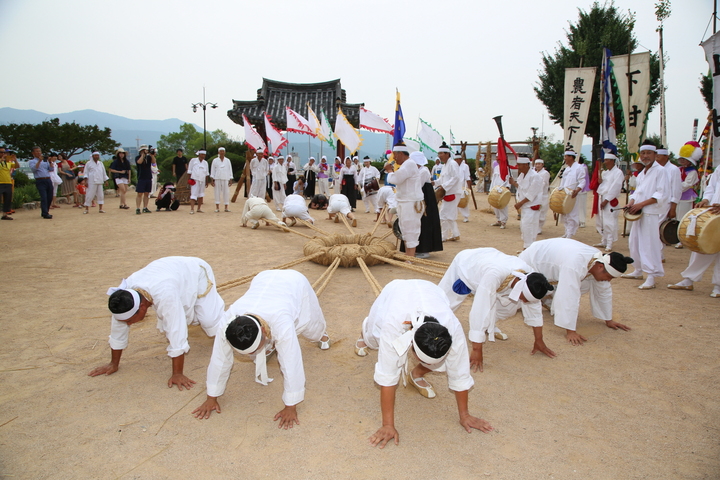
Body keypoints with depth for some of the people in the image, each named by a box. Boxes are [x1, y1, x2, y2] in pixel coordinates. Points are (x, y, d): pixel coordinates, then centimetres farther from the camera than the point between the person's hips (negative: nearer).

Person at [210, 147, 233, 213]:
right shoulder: (215, 160, 8)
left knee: (226, 192, -2)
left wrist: (230, 180, 4)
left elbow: (230, 170, 11)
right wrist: (212, 180, -2)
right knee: (217, 193, -2)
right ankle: (217, 208, 2)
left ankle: (226, 208, 4)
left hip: (225, 179, 1)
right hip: (217, 179, -1)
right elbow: (212, 170, 6)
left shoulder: (227, 160, 11)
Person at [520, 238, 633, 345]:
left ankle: (549, 302, 9)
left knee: (584, 286, -6)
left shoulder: (600, 260, -19)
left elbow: (604, 292, -6)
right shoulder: (575, 265, -45)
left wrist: (609, 321, 1)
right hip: (532, 261, -6)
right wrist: (570, 331, -42)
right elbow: (569, 298, -45)